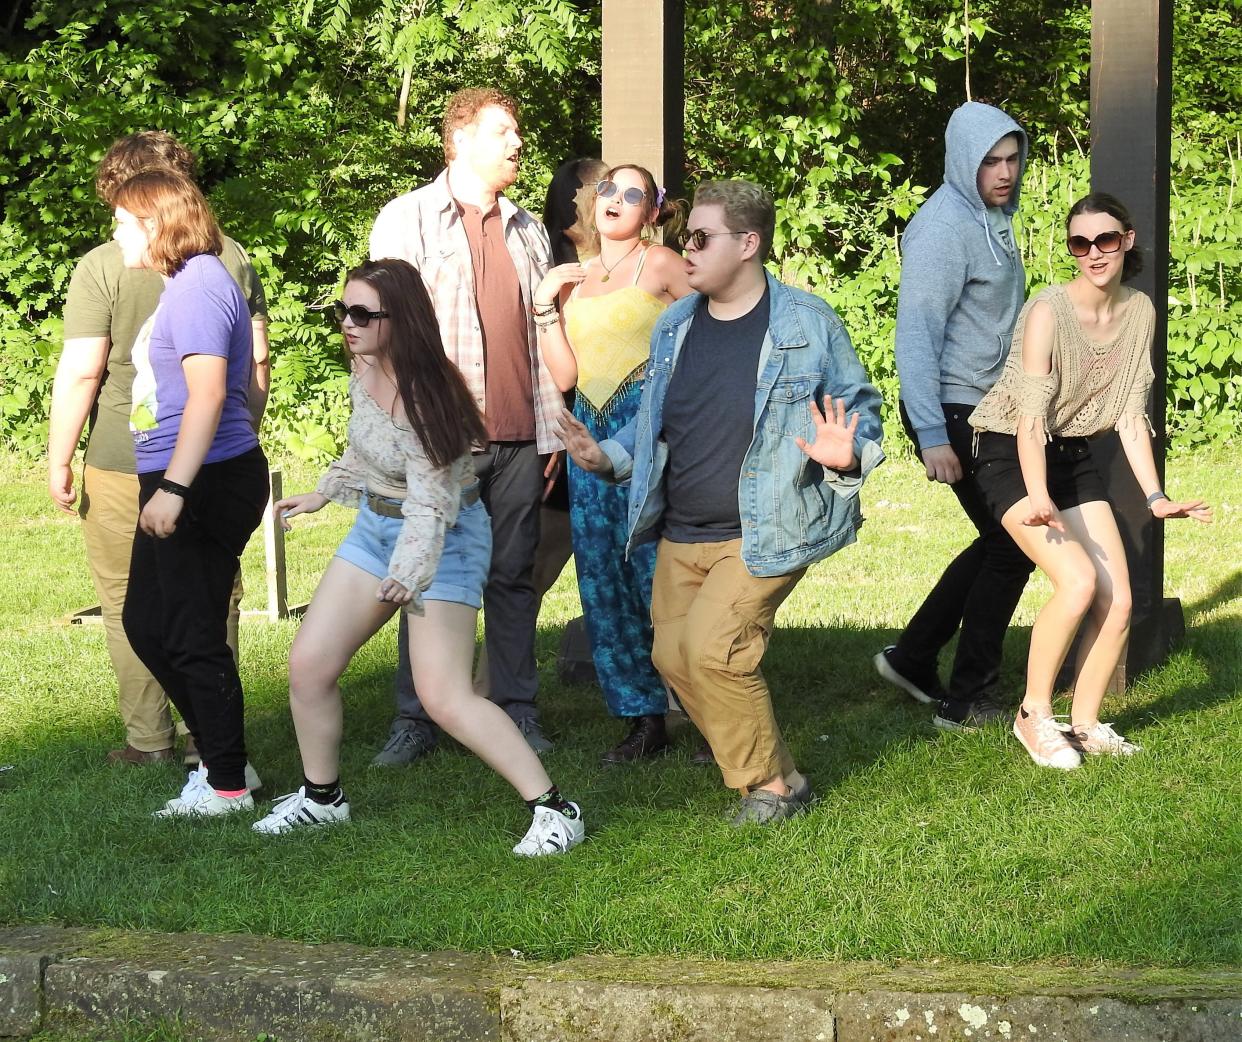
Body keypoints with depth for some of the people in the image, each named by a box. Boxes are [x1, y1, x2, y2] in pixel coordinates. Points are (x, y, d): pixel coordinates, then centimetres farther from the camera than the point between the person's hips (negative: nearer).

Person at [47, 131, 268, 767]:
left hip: (124, 464, -4)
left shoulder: (103, 267, -11)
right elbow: (258, 360, 6)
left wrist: (59, 460, -5)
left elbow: (80, 371, -14)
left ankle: (148, 741, 10)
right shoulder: (230, 257, 2)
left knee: (129, 603, 8)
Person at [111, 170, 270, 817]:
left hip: (206, 485, -11)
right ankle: (220, 757, 23)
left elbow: (208, 391, -24)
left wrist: (173, 488, -28)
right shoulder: (184, 285, 16)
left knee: (194, 637, -3)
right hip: (177, 485, 11)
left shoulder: (197, 286, -15)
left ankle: (227, 786, 7)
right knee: (145, 623, 16)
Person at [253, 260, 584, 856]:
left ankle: (553, 810, -11)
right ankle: (320, 797, 26)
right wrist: (324, 494, 26)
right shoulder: (364, 370, -2)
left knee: (445, 698, -16)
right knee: (308, 665, 7)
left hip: (440, 538, -8)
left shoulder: (426, 395, -25)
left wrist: (407, 573, -34)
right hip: (375, 523, 8)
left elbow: (433, 498, -26)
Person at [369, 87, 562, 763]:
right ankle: (414, 719, 4)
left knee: (513, 574, 6)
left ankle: (517, 709, 13)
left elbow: (543, 337, 17)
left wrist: (551, 430, 12)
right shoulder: (409, 219, 2)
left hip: (519, 439, 4)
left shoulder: (526, 230, 17)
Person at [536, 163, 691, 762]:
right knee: (604, 580, 4)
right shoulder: (575, 278, 15)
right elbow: (565, 375, 9)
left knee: (659, 575, -9)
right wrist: (546, 306, 1)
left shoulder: (660, 265, -2)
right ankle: (644, 722, 11)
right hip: (592, 431, 6)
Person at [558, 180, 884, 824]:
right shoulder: (674, 327, 8)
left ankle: (772, 784, -1)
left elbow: (861, 410, -1)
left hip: (764, 534, -7)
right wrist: (608, 458, 0)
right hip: (681, 536, 7)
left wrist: (847, 456, -22)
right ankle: (740, 751, 31)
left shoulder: (808, 324, -8)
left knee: (712, 647, -19)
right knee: (672, 656, 7)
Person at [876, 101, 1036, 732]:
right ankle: (967, 702, 3)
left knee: (1002, 539, 15)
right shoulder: (944, 229, -18)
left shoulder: (994, 217, 11)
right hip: (952, 412, -10)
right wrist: (933, 436, -27)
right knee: (1013, 544, -5)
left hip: (986, 408, 10)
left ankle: (913, 658, 23)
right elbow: (916, 335, -23)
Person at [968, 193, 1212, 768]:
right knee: (1077, 580, -24)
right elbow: (1031, 413, -27)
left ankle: (1085, 724, 13)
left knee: (1117, 601, -3)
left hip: (1075, 459, 7)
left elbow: (1131, 414, 4)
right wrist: (1038, 497, -40)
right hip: (1014, 458, -7)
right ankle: (1034, 716, -7)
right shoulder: (1048, 311, -21)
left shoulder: (1140, 312, -1)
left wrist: (1155, 497, -5)